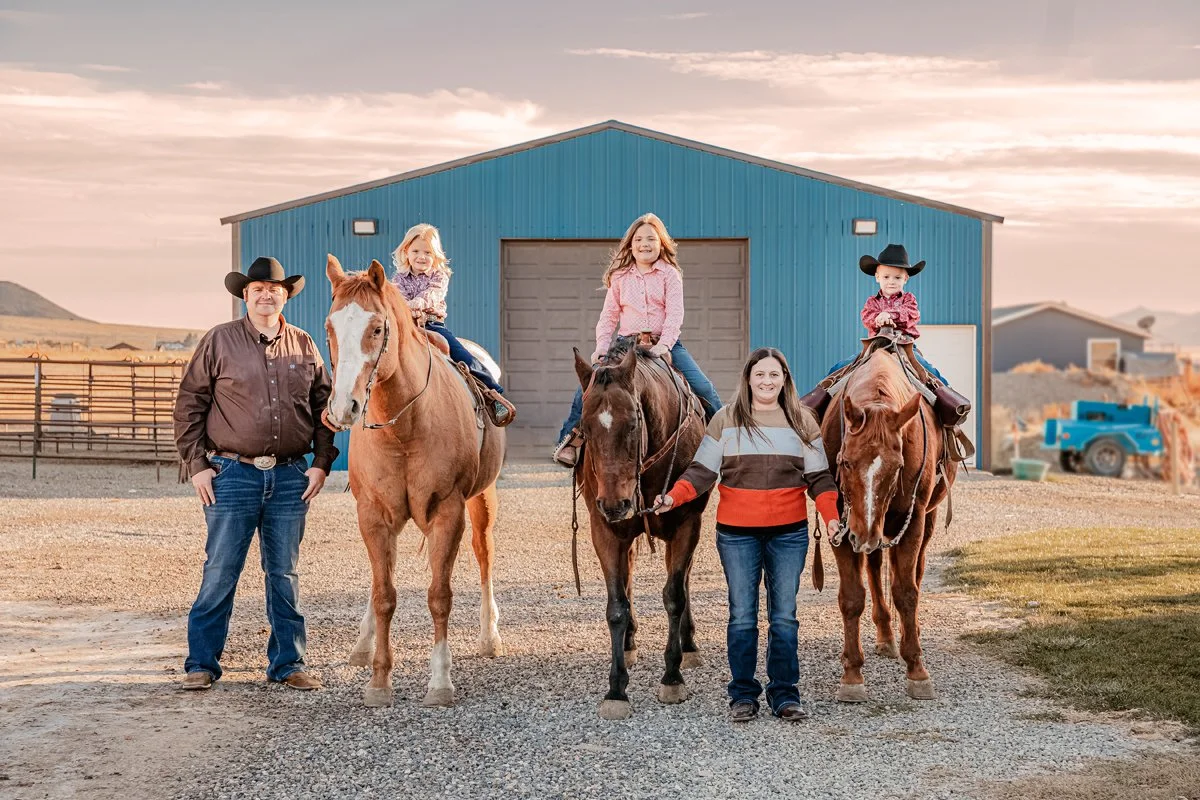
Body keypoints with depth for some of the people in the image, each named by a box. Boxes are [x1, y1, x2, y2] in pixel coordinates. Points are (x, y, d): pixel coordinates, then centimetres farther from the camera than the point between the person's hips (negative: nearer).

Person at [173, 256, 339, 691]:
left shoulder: (304, 346, 8)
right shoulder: (219, 342, 0)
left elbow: (324, 407, 13)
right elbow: (189, 404, 1)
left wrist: (321, 463, 4)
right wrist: (197, 465, -5)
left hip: (290, 476, 3)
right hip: (232, 473, -3)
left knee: (285, 573, 10)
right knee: (220, 573, -1)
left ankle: (288, 662, 18)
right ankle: (201, 663, 9)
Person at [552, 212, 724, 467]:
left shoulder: (670, 274, 3)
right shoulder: (620, 277, 9)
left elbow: (675, 314, -7)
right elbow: (609, 316, 9)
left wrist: (664, 344, -23)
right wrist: (601, 347, -7)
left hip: (665, 344, -1)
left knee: (703, 388, -14)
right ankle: (567, 440, -3)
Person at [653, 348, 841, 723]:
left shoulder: (802, 421, 5)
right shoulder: (725, 421, 2)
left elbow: (819, 478, 4)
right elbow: (702, 471, -3)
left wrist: (831, 516, -10)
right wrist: (673, 497, -19)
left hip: (789, 533, 1)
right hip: (737, 535, -1)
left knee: (784, 617, 5)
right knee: (742, 617, 5)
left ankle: (784, 694, 15)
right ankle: (742, 695, 14)